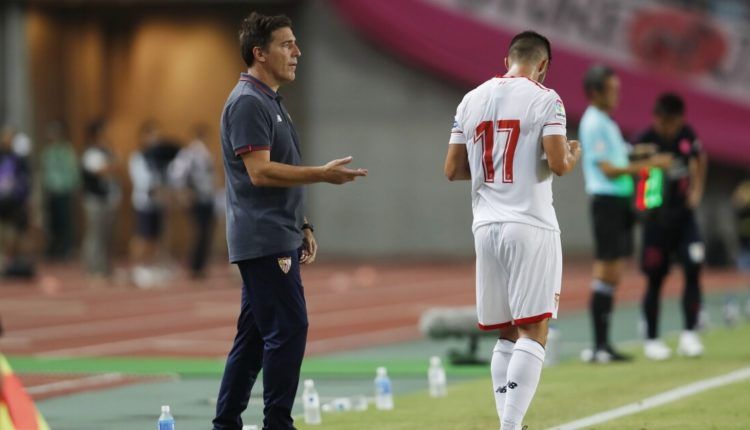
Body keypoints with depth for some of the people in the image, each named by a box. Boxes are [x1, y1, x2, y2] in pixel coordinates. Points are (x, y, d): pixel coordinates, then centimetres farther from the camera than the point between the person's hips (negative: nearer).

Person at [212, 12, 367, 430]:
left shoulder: (271, 101, 19)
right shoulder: (248, 102, -13)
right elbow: (260, 172, -22)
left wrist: (302, 226, 21)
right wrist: (323, 174, -22)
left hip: (278, 239, 10)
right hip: (264, 242, -10)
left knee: (255, 334, 11)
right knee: (288, 328, -11)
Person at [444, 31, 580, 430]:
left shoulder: (472, 99, 11)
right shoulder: (544, 98, -5)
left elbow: (453, 169, 12)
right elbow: (557, 164, -14)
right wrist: (572, 157, 8)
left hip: (486, 227, 6)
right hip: (530, 226, -6)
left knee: (506, 336, 13)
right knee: (533, 334, -5)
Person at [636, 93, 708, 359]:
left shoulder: (687, 135, 0)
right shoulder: (644, 142, -14)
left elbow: (699, 158, 20)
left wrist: (697, 190, 12)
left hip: (684, 215, 4)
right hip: (657, 218, -4)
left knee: (693, 270, -8)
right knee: (655, 279, 3)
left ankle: (689, 333, -2)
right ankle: (651, 340, 13)